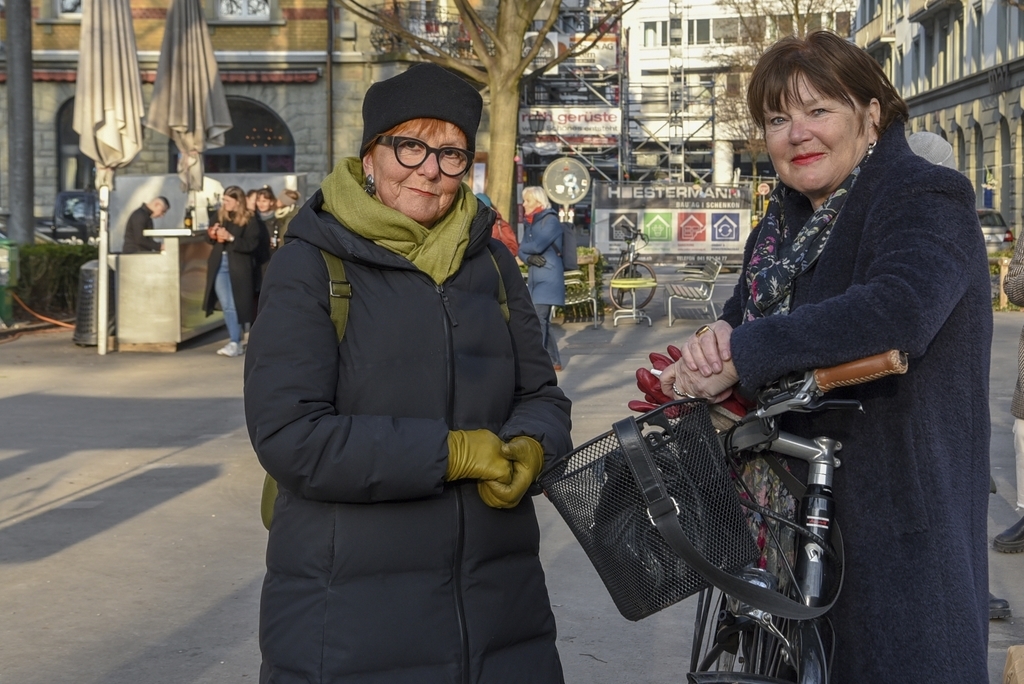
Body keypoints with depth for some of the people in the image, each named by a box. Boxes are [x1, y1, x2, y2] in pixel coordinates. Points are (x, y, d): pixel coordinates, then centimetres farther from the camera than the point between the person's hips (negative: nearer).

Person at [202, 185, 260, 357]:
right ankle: (235, 341, 11)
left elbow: (251, 244, -15)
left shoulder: (249, 220, -7)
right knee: (227, 306, 5)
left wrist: (230, 238, -21)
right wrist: (212, 235, -3)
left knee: (236, 305, -4)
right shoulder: (220, 215, 9)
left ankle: (235, 343, -2)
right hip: (219, 265, 5)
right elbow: (211, 236, 19)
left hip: (238, 267, -5)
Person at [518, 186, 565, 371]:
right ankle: (554, 361, 20)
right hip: (534, 276, 8)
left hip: (548, 277, -8)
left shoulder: (551, 220, -9)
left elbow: (538, 245, -20)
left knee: (538, 319, -14)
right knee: (543, 319, 11)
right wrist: (529, 258, -13)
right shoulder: (530, 223, 14)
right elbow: (522, 251, 9)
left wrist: (523, 247, -1)